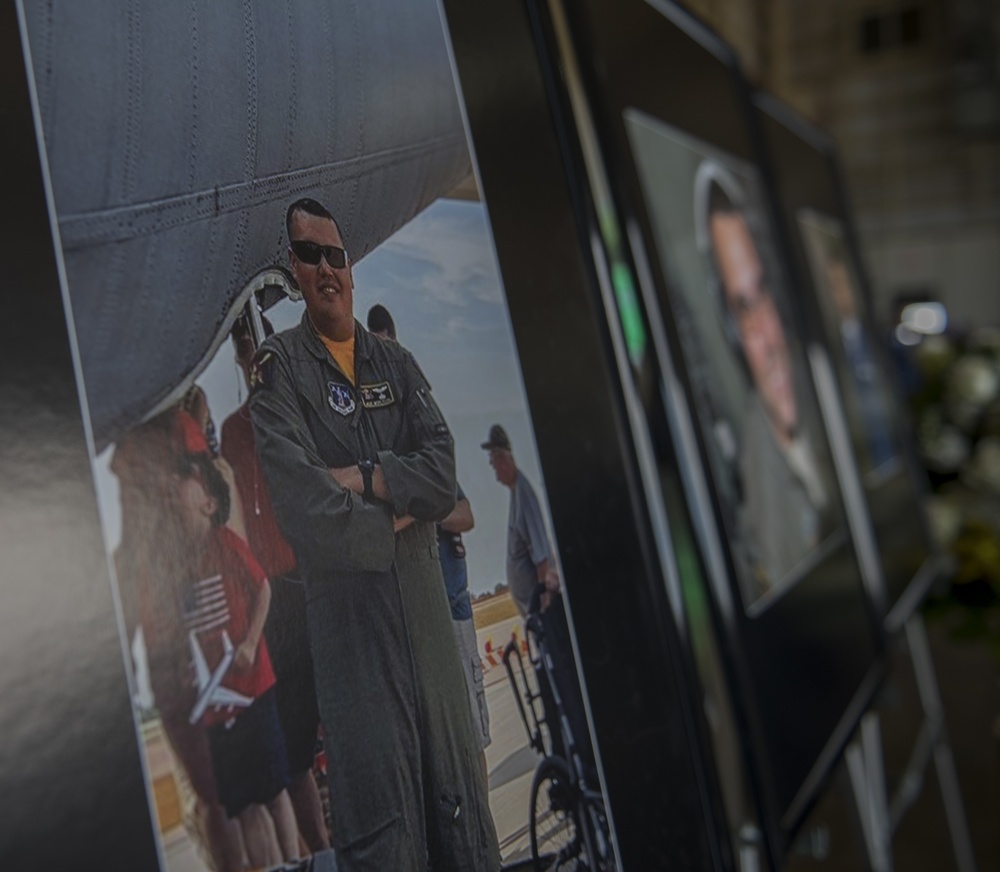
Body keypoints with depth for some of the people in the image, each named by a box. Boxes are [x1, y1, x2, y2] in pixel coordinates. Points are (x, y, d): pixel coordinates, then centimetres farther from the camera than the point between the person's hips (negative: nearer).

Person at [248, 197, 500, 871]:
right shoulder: (279, 369, -2)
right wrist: (396, 517, -5)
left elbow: (443, 473, -1)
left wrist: (363, 478, -12)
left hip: (427, 611, 5)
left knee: (460, 807, 14)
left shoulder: (396, 363, 13)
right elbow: (307, 516, -14)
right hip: (349, 622, -4)